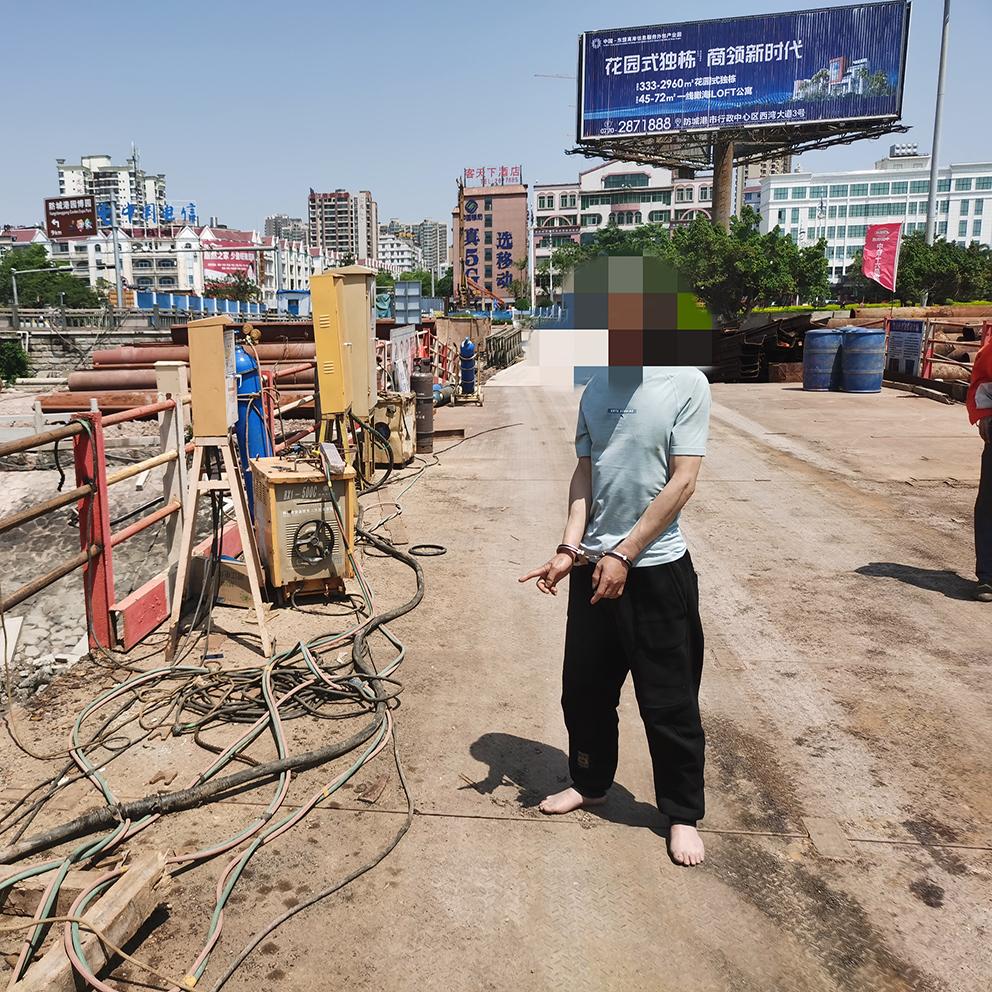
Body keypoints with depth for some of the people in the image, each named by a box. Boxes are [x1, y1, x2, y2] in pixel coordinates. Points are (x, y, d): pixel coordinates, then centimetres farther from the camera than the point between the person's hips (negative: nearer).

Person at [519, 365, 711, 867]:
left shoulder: (686, 383, -10)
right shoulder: (597, 386, 6)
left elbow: (682, 482, -13)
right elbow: (585, 473, 5)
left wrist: (624, 554, -15)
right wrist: (569, 548, -7)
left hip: (656, 567, -5)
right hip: (594, 565, 5)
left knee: (669, 699, 7)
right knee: (584, 688, 16)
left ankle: (683, 813, 27)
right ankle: (590, 782, 40)